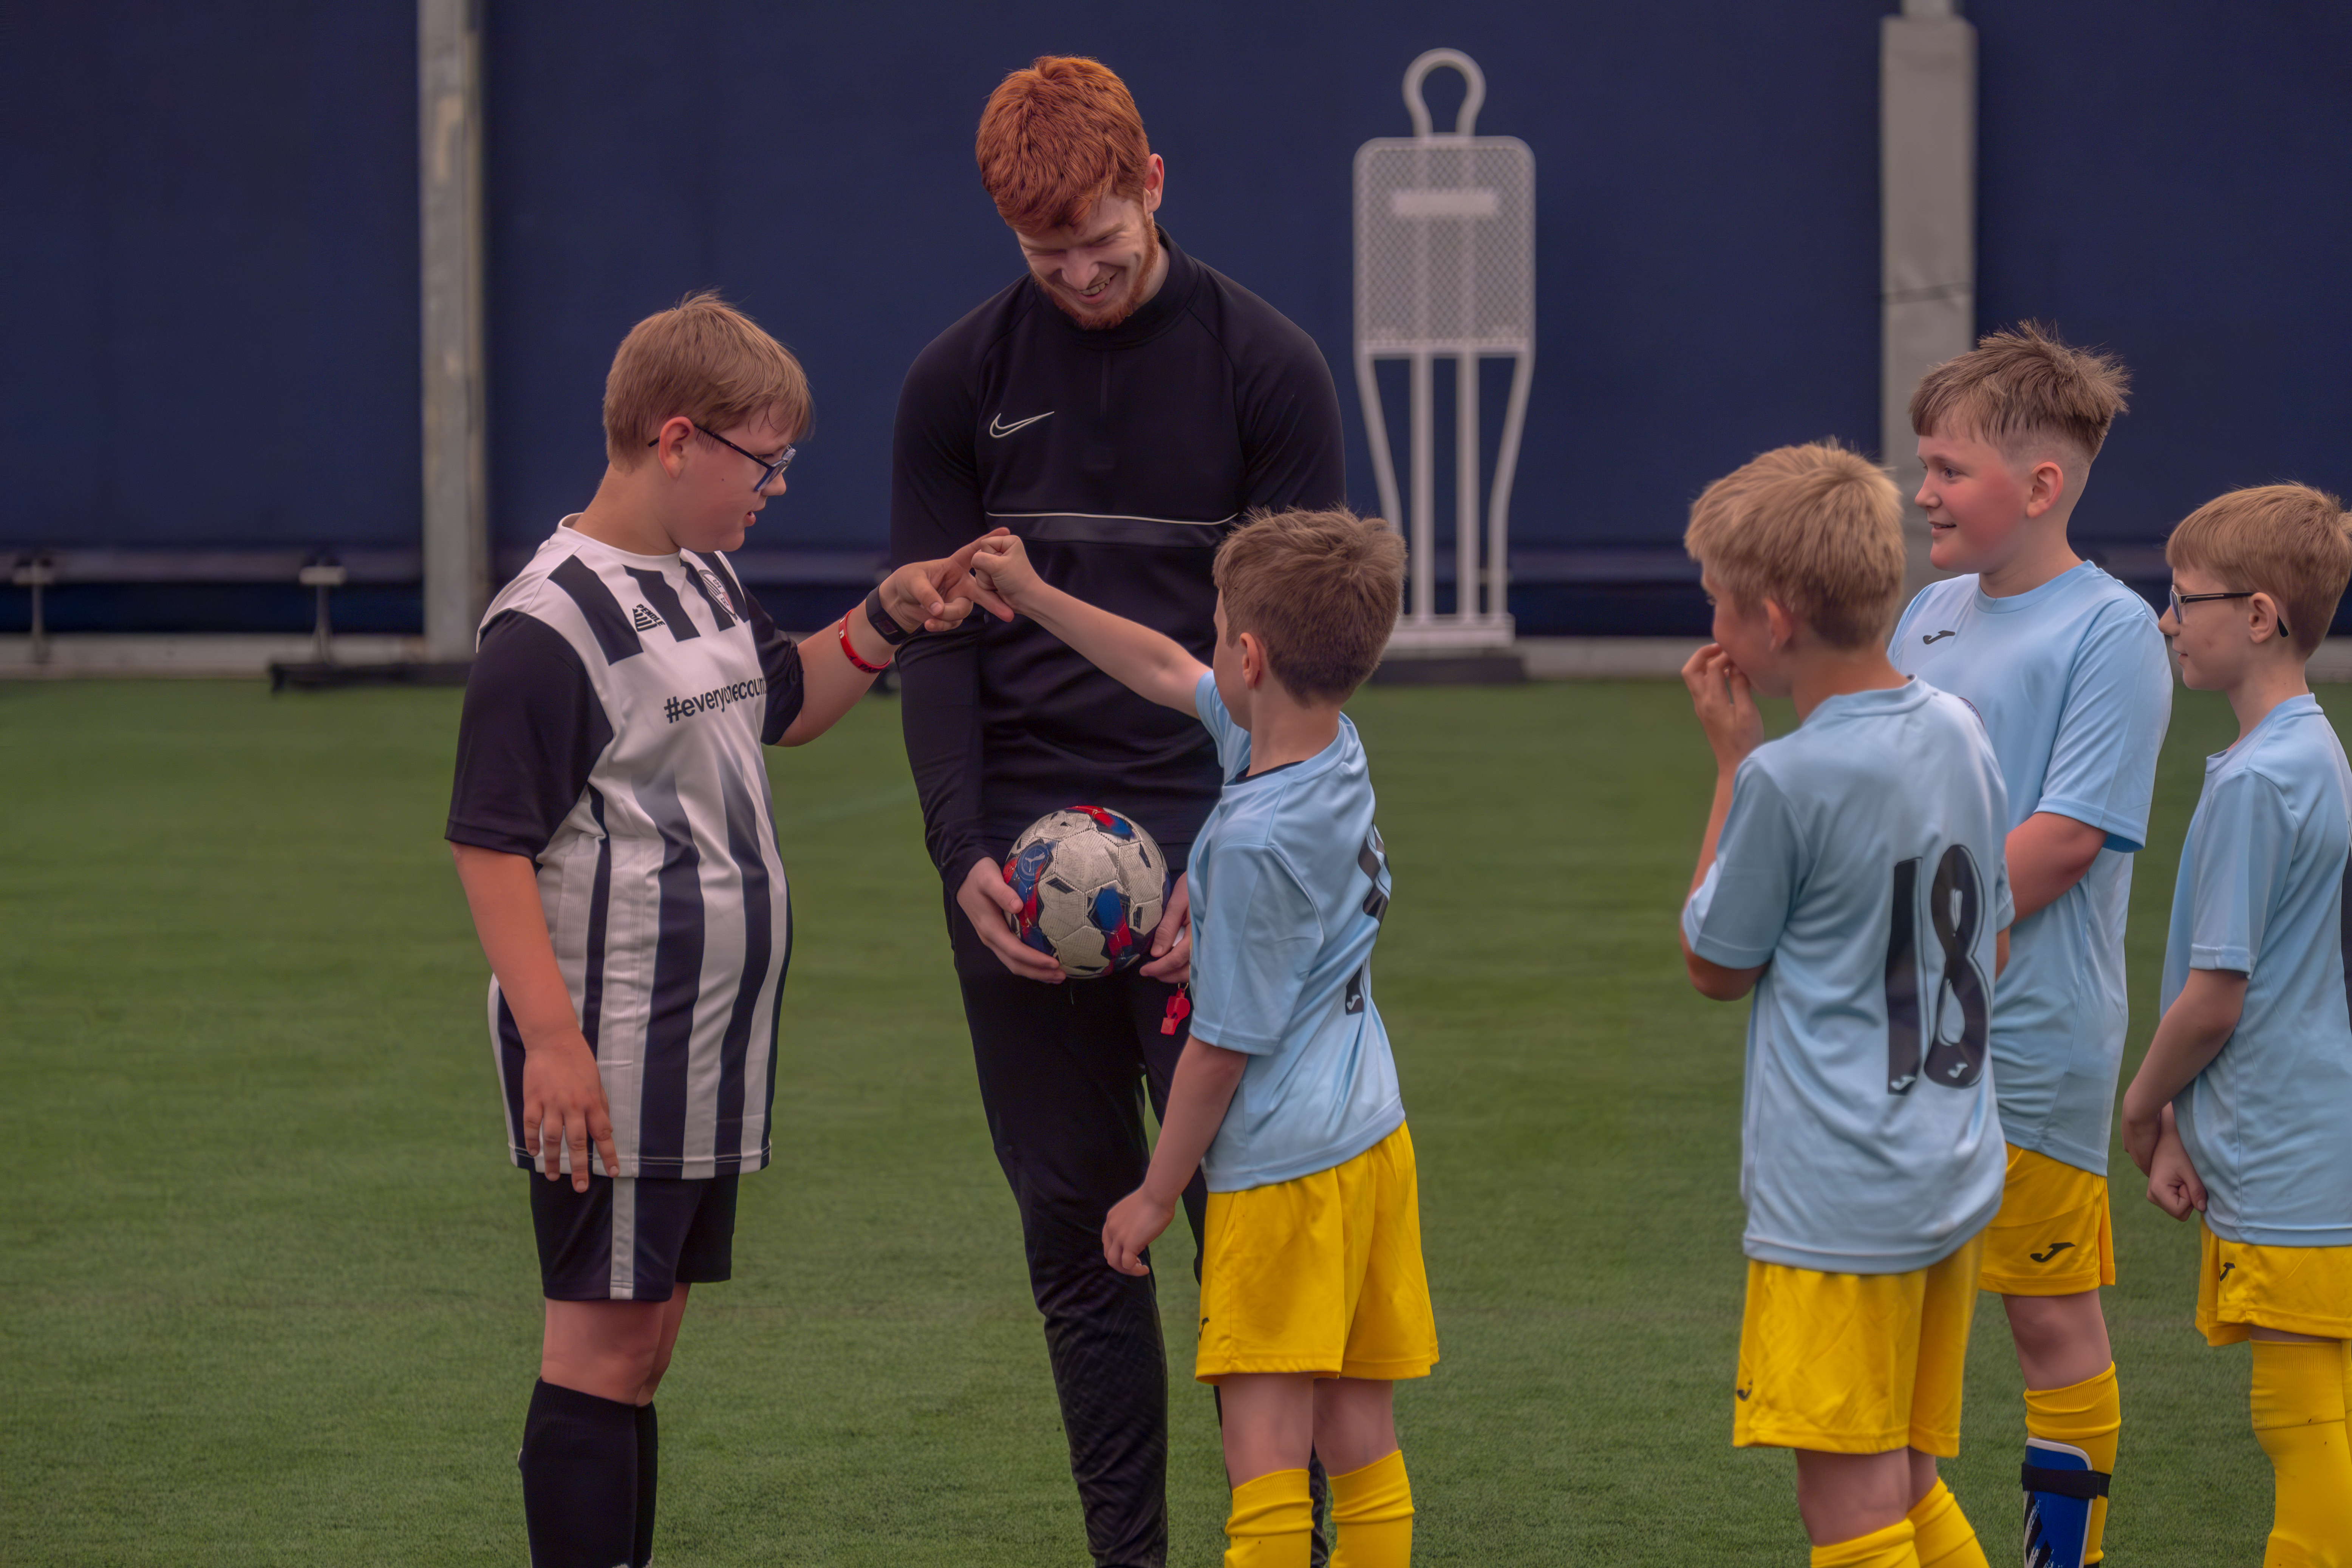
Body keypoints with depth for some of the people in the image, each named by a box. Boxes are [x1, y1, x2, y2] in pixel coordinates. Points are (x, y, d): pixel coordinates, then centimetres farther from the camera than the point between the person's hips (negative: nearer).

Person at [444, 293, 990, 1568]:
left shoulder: (705, 581, 12)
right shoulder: (551, 622, -16)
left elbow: (786, 707, 31)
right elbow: (489, 846, -18)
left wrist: (885, 620, 14)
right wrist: (549, 1036, -23)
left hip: (708, 1049, 9)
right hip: (609, 1063, -9)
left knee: (643, 1341, 12)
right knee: (602, 1341, -6)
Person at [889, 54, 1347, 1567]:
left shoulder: (1265, 364, 0)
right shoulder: (961, 380, 6)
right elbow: (935, 634, 8)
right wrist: (964, 849, -5)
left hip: (1208, 830, -3)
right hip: (1019, 837, 3)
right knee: (1076, 1224, 5)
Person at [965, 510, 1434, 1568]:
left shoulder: (1255, 842, -22)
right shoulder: (1334, 750, 3)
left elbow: (1223, 1048, -15)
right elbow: (1166, 673, 20)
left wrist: (1157, 1195, -3)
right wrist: (1032, 595, 27)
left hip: (1283, 1165, -9)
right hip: (1371, 1138, 9)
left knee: (1264, 1450, -9)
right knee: (1362, 1443, 11)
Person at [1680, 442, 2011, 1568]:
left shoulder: (1787, 780, -18)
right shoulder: (1957, 731, 5)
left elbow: (1715, 966, -2)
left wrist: (1732, 760, 0)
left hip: (1839, 1208, -8)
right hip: (1957, 1176, 8)